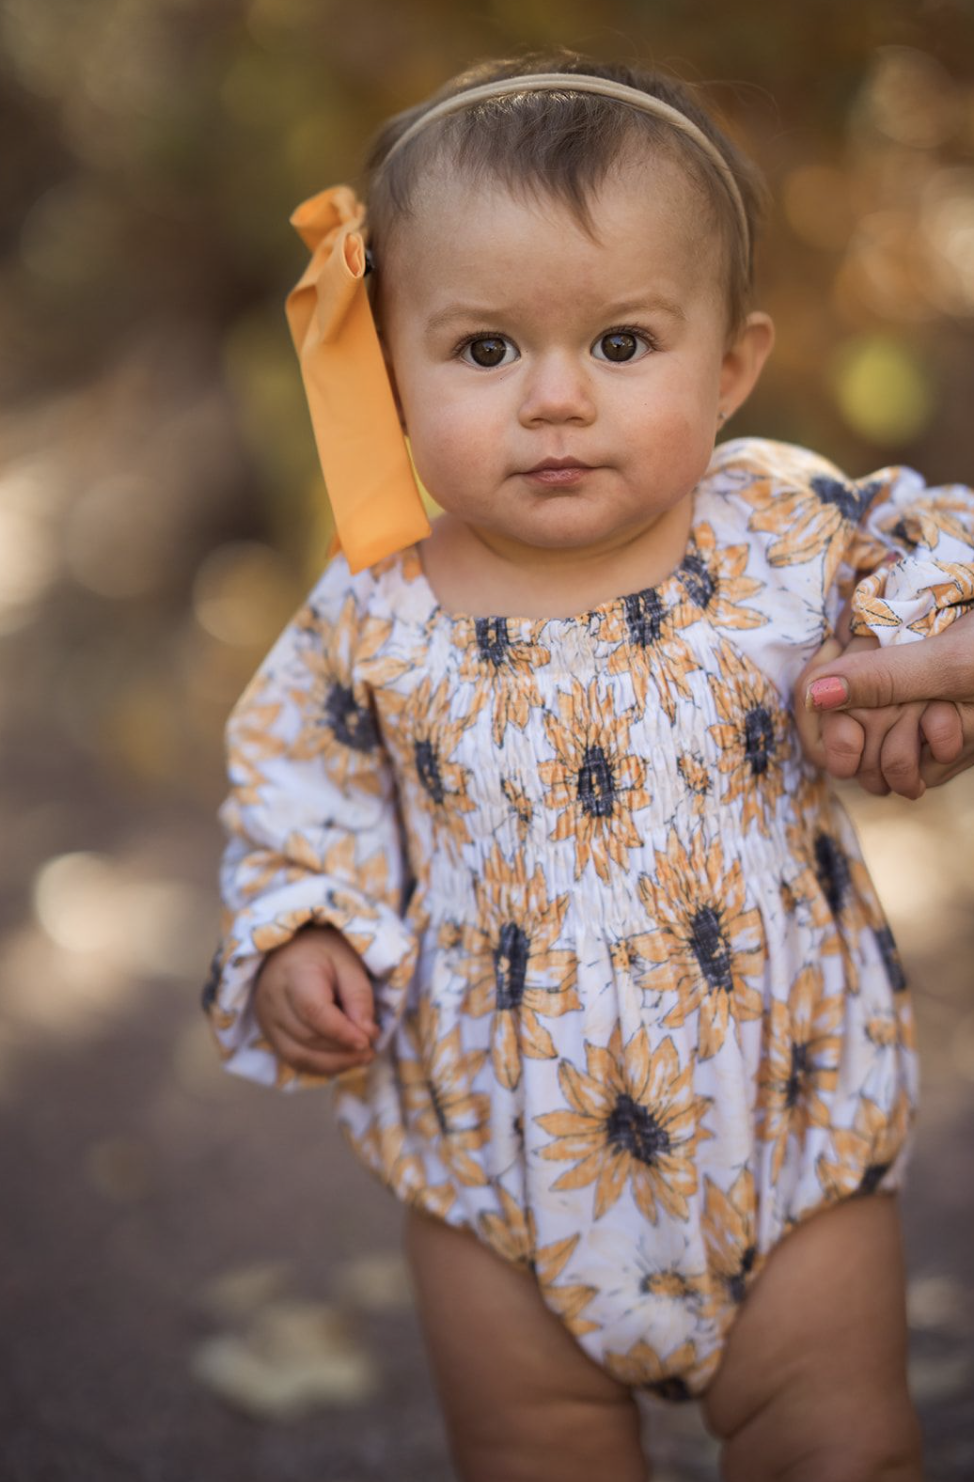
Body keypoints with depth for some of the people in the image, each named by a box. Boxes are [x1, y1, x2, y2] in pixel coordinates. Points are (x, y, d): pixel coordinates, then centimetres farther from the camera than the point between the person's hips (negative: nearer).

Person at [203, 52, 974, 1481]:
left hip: (793, 1138, 0)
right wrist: (299, 938, -10)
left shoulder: (794, 530, -13)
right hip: (501, 1159, 1)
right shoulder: (373, 619, -11)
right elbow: (302, 784, 4)